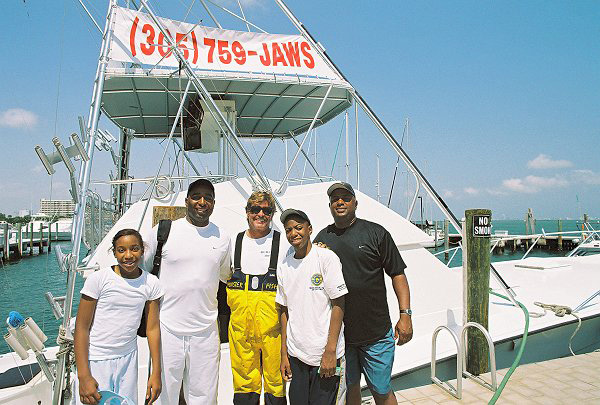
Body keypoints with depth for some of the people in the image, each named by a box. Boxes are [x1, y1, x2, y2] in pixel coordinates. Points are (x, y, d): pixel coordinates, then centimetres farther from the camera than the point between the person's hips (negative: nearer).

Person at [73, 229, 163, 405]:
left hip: (128, 359, 3)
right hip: (95, 360, -3)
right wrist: (83, 376, -12)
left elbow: (152, 328, 2)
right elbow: (81, 327, -8)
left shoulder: (151, 283, -2)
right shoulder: (98, 279, -12)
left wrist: (156, 373, 1)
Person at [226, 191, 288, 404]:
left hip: (273, 323, -2)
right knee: (244, 382, 12)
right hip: (240, 323, 3)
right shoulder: (234, 242, 10)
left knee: (276, 379, 4)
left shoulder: (284, 243, 2)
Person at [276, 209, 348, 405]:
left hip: (325, 353, -4)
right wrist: (283, 354, 9)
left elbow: (338, 305, -10)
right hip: (295, 355, 4)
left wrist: (330, 351, -14)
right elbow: (285, 311, 11)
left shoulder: (326, 258, -9)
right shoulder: (284, 267, 6)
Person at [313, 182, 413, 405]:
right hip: (337, 333, 3)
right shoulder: (322, 238, 5)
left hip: (376, 332, -2)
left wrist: (405, 314, -7)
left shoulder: (376, 233, -3)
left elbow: (397, 274, -2)